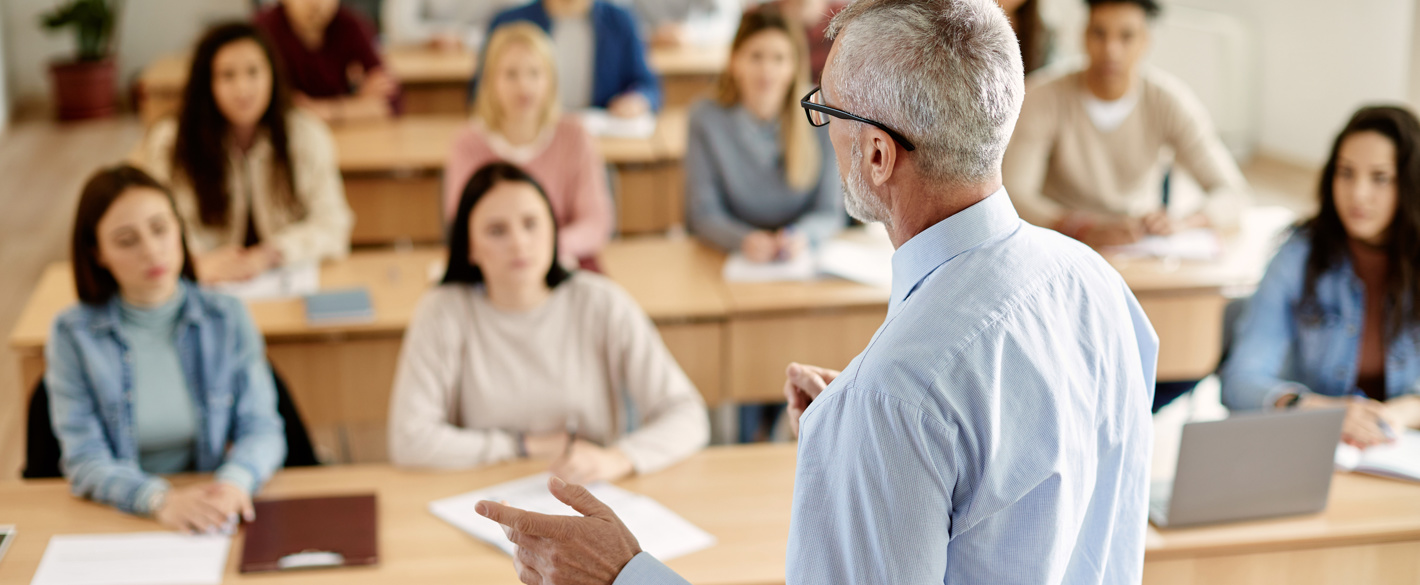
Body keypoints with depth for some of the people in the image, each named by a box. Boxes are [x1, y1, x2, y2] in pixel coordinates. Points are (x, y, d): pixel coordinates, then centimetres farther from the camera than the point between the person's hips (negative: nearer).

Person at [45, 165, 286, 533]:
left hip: (214, 518, 0)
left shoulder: (229, 319, 5)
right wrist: (161, 500, -26)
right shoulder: (72, 336, -1)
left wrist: (234, 482, -23)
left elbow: (261, 426, 0)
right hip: (119, 520, 0)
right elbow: (85, 460, -7)